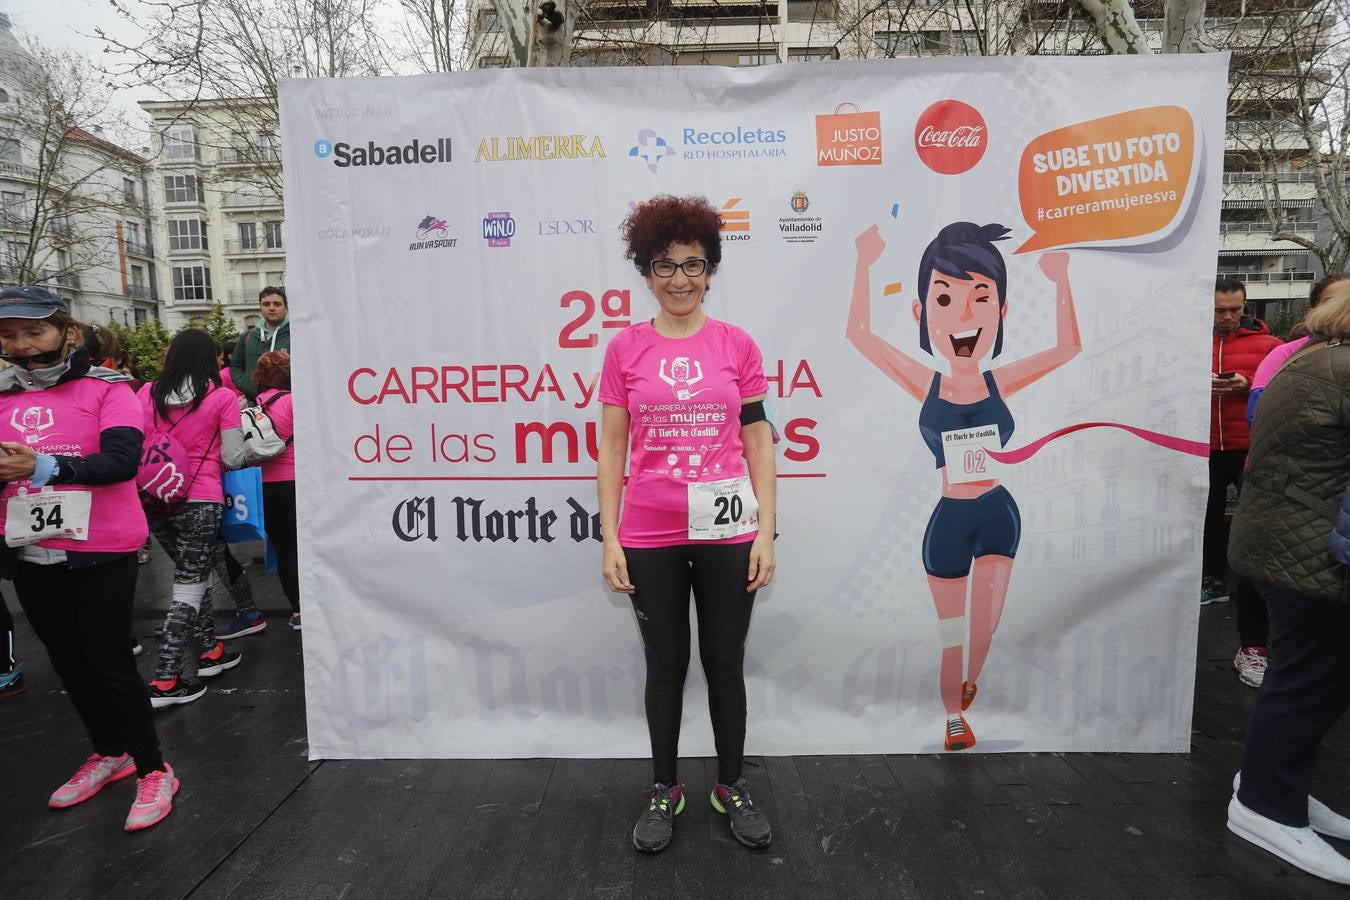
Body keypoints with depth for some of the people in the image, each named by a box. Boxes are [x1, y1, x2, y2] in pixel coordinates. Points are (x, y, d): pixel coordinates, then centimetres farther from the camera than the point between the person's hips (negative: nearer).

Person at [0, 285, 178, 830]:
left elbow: (124, 460, -20)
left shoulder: (106, 388, -6)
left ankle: (153, 770, 12)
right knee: (67, 661, 16)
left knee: (108, 661, -3)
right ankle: (109, 754, 35)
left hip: (100, 550, -6)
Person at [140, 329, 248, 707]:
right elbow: (233, 458, -6)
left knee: (193, 574, 21)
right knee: (189, 586, 3)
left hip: (155, 501, 5)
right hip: (200, 502, -5)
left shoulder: (146, 393, 2)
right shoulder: (221, 397, -9)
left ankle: (209, 651, 31)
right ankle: (164, 681, 3)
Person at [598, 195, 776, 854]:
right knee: (665, 665, 14)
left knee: (725, 664, 13)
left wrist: (765, 532, -3)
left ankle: (732, 787, 35)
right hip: (650, 537, 0)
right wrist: (610, 539, -2)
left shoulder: (737, 345, 1)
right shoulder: (625, 349, 1)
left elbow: (758, 442, 1)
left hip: (726, 532, 0)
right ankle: (665, 790, 35)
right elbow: (612, 447, 1)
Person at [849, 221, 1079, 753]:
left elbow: (1068, 347, 3)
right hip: (948, 520, -1)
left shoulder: (1000, 384, -5)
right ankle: (954, 718, 34)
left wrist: (1060, 279, -3)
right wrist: (865, 265, -12)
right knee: (953, 633, 12)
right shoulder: (926, 386, -8)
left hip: (998, 513, 1)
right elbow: (859, 335, -12)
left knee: (986, 624, 7)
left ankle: (968, 682, 39)